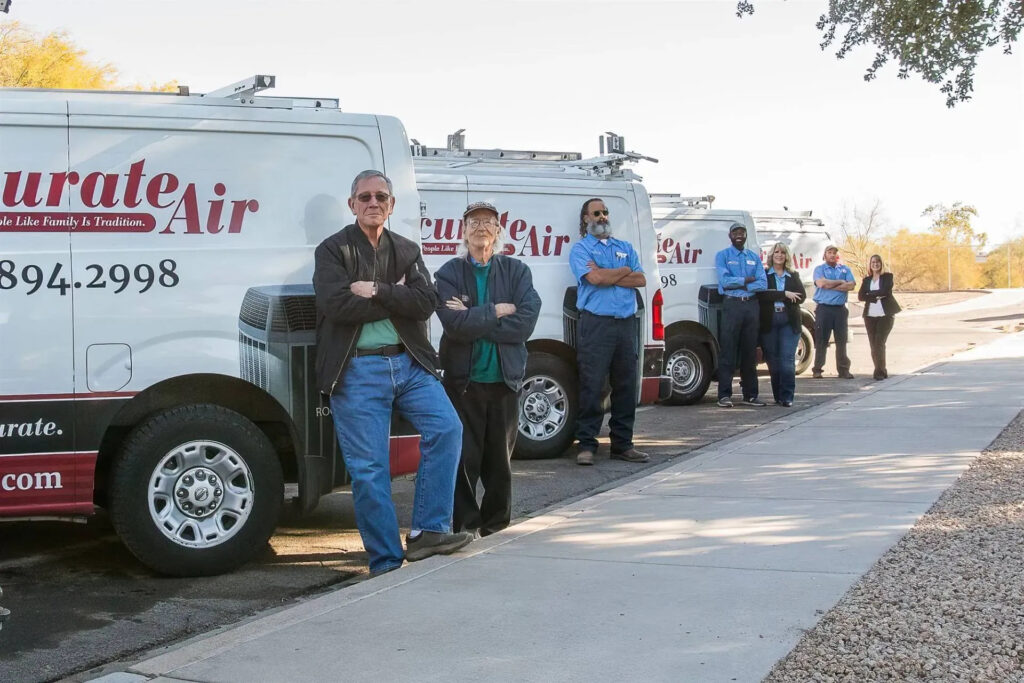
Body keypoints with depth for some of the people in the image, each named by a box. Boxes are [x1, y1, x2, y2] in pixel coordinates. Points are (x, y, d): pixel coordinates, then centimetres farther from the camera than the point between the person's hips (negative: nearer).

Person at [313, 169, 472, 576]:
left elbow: (426, 303, -2)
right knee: (369, 469, -3)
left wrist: (375, 291, -12)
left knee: (447, 429, -13)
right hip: (357, 370, -4)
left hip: (408, 363, 4)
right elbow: (337, 305, -14)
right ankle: (387, 563, 6)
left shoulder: (407, 250, 14)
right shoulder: (333, 250, 3)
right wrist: (395, 297, -7)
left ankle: (427, 532, -5)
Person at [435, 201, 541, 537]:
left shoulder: (516, 271, 5)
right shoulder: (449, 274, 1)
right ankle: (466, 528, 10)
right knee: (464, 459, -2)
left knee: (500, 460, 9)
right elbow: (454, 324, -15)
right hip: (463, 380, -2)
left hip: (504, 380, 2)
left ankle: (496, 527, 22)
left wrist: (473, 320, -13)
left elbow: (525, 322, -10)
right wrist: (496, 312, -10)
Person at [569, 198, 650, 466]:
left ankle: (622, 444, 14)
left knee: (626, 386, 7)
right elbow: (595, 278, -13)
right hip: (596, 323, -5)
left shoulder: (625, 247, 19)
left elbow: (641, 280, 5)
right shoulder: (580, 249, 4)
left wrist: (607, 276, -6)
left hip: (626, 323, 5)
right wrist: (624, 271, 2)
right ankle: (586, 445, -2)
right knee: (591, 386, -7)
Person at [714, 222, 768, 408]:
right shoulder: (722, 256, 4)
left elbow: (763, 284, 1)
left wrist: (738, 284, -8)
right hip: (732, 304, -4)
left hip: (752, 305, 4)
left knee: (750, 351, 8)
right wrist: (747, 280, -4)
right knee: (728, 351, -6)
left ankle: (750, 394, 13)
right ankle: (724, 395, -4)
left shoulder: (754, 257, 14)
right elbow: (725, 281, -12)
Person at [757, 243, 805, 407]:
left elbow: (801, 296, 1)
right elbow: (761, 294, -9)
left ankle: (787, 397, -9)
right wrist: (784, 294, -12)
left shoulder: (794, 276, 16)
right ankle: (777, 396, 9)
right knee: (773, 360, 1)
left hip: (789, 321, 1)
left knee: (787, 359, -9)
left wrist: (774, 296, -8)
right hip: (769, 321, -1)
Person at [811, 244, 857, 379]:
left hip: (840, 309, 3)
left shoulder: (845, 269, 13)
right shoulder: (819, 269, 5)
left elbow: (851, 285, -3)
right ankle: (817, 369, 3)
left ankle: (843, 369, 10)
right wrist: (840, 282, -5)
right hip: (823, 308, -3)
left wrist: (830, 286, -7)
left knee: (841, 340, 5)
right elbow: (821, 283, -15)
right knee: (821, 340, -1)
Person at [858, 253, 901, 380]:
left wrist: (870, 294, -4)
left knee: (879, 343, -14)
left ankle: (880, 371, -13)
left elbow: (885, 291, -12)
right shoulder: (866, 280, 15)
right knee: (873, 344, 1)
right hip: (870, 316, 4)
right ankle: (880, 371, 9)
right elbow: (860, 296, 1)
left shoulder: (887, 276, 5)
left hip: (885, 315, -4)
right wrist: (875, 296, -11)